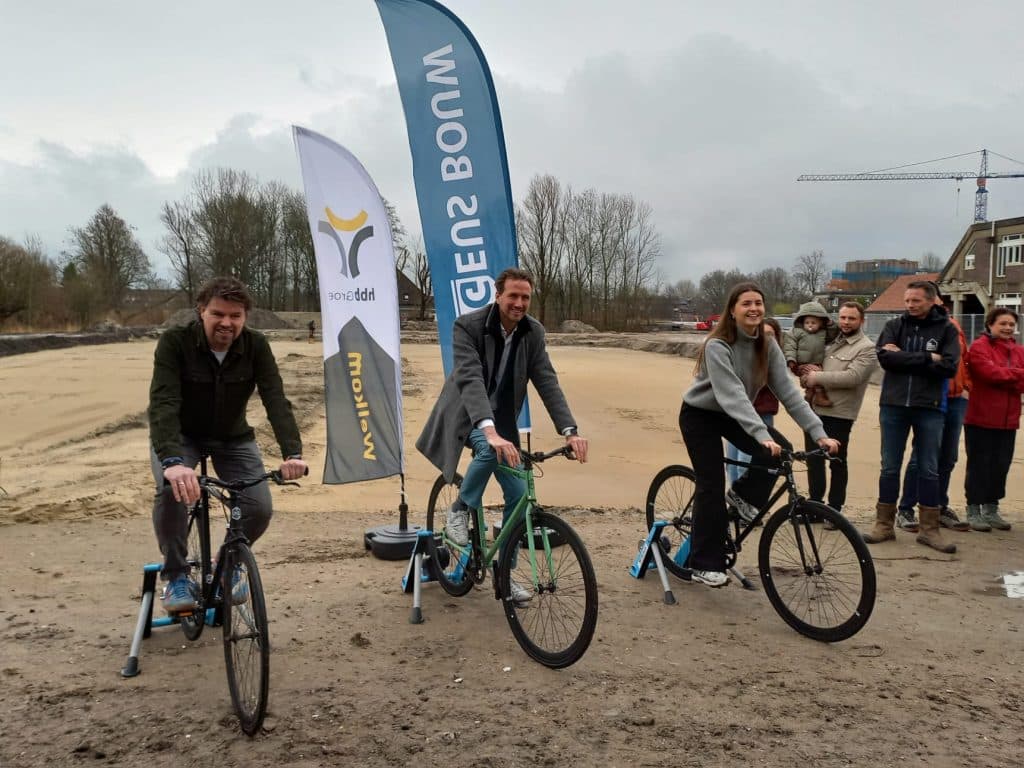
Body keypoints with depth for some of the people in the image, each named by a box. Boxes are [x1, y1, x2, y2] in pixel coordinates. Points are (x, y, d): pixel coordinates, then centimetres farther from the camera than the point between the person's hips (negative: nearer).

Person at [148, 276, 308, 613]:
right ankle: (176, 575, -9)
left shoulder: (255, 346, -18)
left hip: (232, 437, 2)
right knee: (172, 488, -33)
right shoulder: (175, 342, -25)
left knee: (260, 508, -15)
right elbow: (163, 403, -36)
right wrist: (171, 460, -53)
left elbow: (276, 400, -27)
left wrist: (292, 453, -43)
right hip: (179, 436, -2)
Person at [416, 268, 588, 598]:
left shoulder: (533, 332, -9)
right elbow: (470, 379, -37)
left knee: (519, 494, -2)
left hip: (502, 419, 5)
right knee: (490, 450, -36)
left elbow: (547, 383, -14)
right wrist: (489, 431, -52)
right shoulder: (467, 326, -24)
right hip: (466, 415, -5)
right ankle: (460, 510, -8)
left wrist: (570, 430, -28)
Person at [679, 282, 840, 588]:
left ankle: (743, 494, 8)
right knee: (712, 485, -9)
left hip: (732, 416, 6)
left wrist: (819, 432, -24)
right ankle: (704, 564, 3)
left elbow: (788, 392, -14)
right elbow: (732, 394, -38)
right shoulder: (717, 346, -27)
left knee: (780, 450, -17)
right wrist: (762, 435, -49)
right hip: (700, 415, -6)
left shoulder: (767, 348, -9)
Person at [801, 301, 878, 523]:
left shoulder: (866, 348, -6)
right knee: (814, 461, 12)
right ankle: (814, 505, 24)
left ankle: (835, 509, 16)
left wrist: (818, 377, -16)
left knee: (837, 463, 5)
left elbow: (852, 377, -20)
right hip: (815, 409, 6)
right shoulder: (831, 341, 15)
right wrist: (806, 375, 3)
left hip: (839, 414, -6)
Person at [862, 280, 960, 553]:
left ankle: (929, 529, 15)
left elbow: (949, 367, -12)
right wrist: (926, 358, -14)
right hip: (893, 406, 1)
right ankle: (884, 525, 16)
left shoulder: (946, 330, 1)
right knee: (889, 468, 7)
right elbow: (885, 358, -12)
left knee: (929, 470, 7)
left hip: (929, 409, -1)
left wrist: (904, 358, -14)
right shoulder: (894, 326, 4)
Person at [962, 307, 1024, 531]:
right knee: (979, 465, 0)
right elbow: (990, 372, -21)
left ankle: (991, 509, 23)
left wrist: (1003, 377, -15)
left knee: (1001, 466, 11)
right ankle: (973, 511, 9)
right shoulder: (979, 347, -6)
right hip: (981, 418, -6)